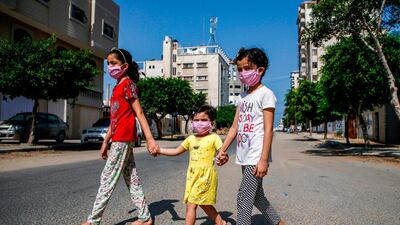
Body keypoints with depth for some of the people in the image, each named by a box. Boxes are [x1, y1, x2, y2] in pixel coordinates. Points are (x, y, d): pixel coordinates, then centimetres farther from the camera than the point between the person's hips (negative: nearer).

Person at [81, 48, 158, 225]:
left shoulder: (128, 84, -7)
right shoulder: (118, 87, 19)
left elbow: (139, 113, -15)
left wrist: (150, 139, -21)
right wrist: (105, 142, 21)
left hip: (123, 139, -9)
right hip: (120, 139, 9)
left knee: (108, 178, -2)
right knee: (132, 179, 10)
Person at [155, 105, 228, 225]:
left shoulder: (214, 138, -7)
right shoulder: (191, 138, 9)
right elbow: (176, 151, 15)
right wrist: (159, 150, 8)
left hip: (205, 176, -6)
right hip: (192, 175, 7)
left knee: (191, 204, -7)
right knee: (203, 203, 19)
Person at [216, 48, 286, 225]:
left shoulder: (265, 94, -8)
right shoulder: (242, 97, 14)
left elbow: (268, 129, -14)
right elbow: (235, 127, 13)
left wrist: (263, 160, -18)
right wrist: (223, 150, 8)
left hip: (256, 157, -8)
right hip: (244, 156, 8)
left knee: (244, 198, -7)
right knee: (256, 196, 18)